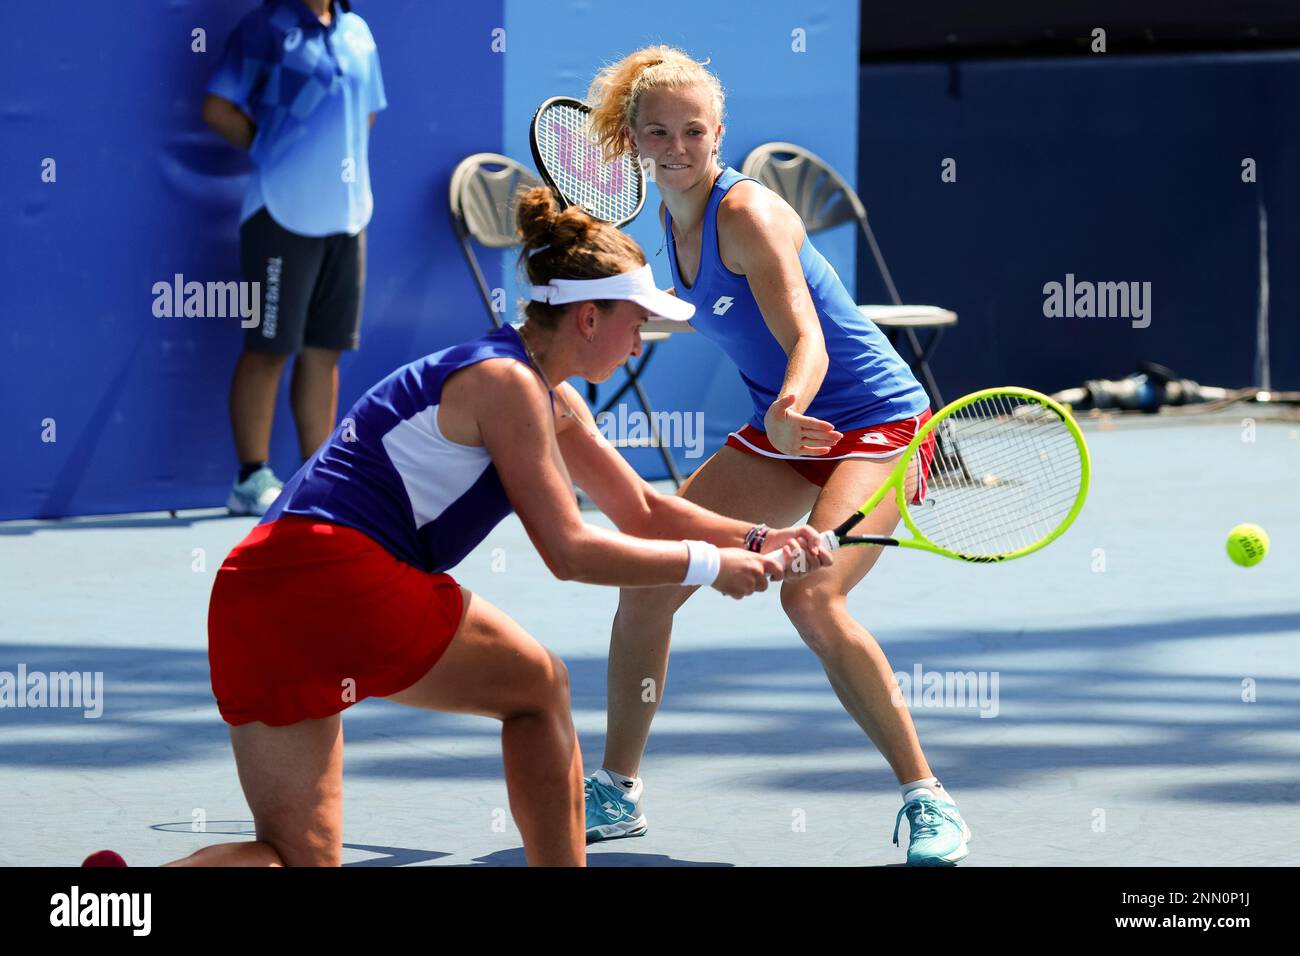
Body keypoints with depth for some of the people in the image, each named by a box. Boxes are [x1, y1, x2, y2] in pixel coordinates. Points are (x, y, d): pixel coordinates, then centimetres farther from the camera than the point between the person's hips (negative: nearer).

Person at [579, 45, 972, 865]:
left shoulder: (747, 213, -21)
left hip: (875, 425, -8)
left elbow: (808, 342, -32)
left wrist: (788, 407, -49)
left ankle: (927, 801, -16)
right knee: (647, 582, 0)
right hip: (787, 430, 8)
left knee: (811, 596, -29)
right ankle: (617, 791, 15)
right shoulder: (676, 218, 2)